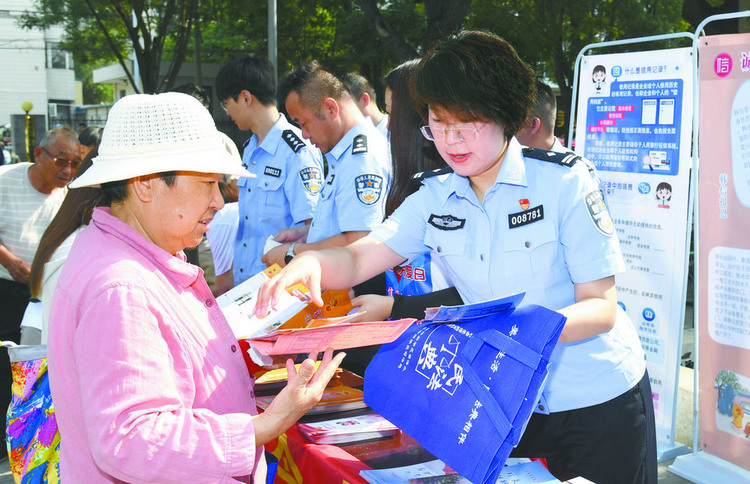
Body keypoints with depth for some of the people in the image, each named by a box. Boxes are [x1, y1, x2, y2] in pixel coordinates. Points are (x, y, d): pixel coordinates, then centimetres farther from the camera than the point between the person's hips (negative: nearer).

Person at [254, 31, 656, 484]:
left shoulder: (564, 182, -15)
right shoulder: (436, 199, -1)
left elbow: (601, 307, -16)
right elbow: (355, 260, -7)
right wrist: (309, 262, -30)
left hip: (601, 399, -3)